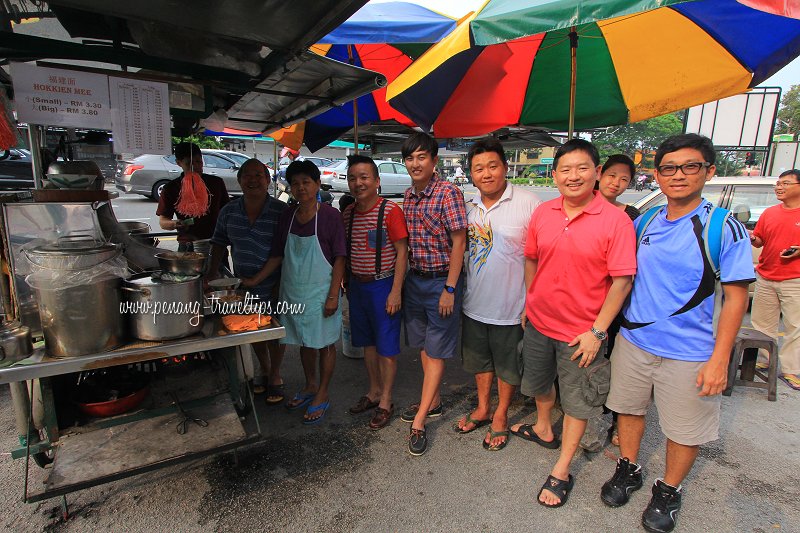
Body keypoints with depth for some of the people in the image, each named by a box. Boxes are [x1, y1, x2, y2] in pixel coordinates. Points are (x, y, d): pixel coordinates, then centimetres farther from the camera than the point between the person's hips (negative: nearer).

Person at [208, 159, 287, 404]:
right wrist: (211, 275, 2)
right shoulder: (229, 211, -1)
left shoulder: (281, 211, -15)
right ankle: (264, 371, 42)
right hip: (244, 286, 5)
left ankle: (275, 377, 32)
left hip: (273, 288, -4)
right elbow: (219, 243, 10)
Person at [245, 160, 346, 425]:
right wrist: (255, 280, 5)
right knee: (304, 342, 18)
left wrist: (333, 295, -15)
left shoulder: (329, 215, -12)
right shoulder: (288, 216, 4)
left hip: (321, 292, -5)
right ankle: (310, 386, 38)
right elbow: (277, 256, 10)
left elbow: (340, 258, -12)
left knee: (324, 343, 9)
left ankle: (322, 395, 25)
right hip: (294, 292, 5)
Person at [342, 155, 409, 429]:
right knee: (367, 342, 17)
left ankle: (386, 401, 20)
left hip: (383, 285, -6)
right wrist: (347, 284, 13)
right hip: (357, 286, 6)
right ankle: (374, 391, 35)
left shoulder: (390, 211, -14)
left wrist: (395, 291, -17)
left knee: (386, 345, 5)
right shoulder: (348, 213, 5)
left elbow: (402, 252, -14)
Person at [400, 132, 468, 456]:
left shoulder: (448, 193, -14)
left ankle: (419, 422, 9)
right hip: (414, 279, 7)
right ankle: (433, 401, 35)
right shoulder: (408, 196, 7)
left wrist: (449, 289, -17)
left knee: (436, 350, 2)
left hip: (441, 280, -7)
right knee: (423, 345, 17)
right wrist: (403, 280, 12)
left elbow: (459, 243, -15)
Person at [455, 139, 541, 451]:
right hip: (474, 304, 5)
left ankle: (500, 416, 35)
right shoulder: (469, 208, 4)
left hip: (511, 306, -5)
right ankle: (482, 409, 42)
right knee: (480, 360, 21)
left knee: (508, 366, 14)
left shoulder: (528, 203, -14)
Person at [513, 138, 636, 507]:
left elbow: (622, 280, -16)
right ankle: (543, 429, 53)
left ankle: (561, 470, 31)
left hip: (581, 332, -4)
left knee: (577, 400, 12)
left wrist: (597, 331, -16)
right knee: (539, 382, 25)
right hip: (538, 322, 5)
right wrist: (529, 304, 11)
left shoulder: (615, 220, -16)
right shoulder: (542, 214, -2)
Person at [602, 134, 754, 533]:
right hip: (633, 339, 4)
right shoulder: (644, 222, 1)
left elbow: (736, 297, -9)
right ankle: (628, 471, 40)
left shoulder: (725, 228, -10)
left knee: (685, 428, 11)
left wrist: (719, 359, -13)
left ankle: (669, 491, 36)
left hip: (689, 351, -3)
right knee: (629, 408, 17)